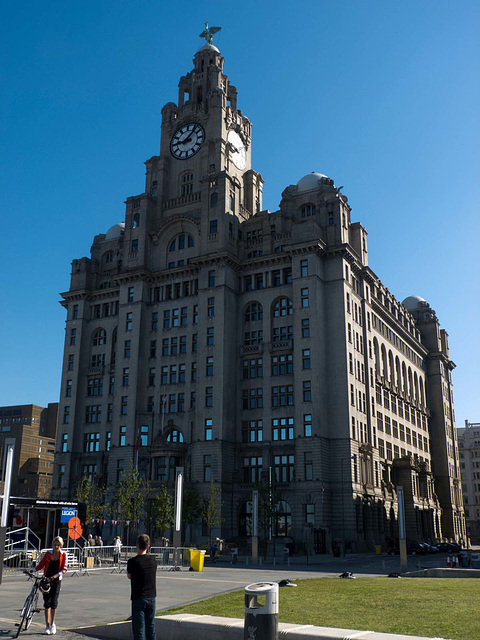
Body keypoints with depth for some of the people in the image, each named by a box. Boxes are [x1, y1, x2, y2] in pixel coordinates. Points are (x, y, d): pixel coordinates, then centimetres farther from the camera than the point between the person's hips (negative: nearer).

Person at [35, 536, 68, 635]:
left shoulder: (63, 555, -2)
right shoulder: (48, 554, 1)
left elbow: (64, 569, -6)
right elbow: (41, 565, 6)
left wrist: (55, 576, -20)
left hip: (56, 580, -1)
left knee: (54, 602, -5)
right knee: (47, 602, 1)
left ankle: (52, 624, 11)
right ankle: (47, 625, 11)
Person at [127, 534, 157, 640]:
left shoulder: (132, 561, -13)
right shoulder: (153, 560, 1)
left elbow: (129, 576, 3)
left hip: (138, 598, -5)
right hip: (152, 597, 5)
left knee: (138, 627, 2)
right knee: (150, 626, 16)